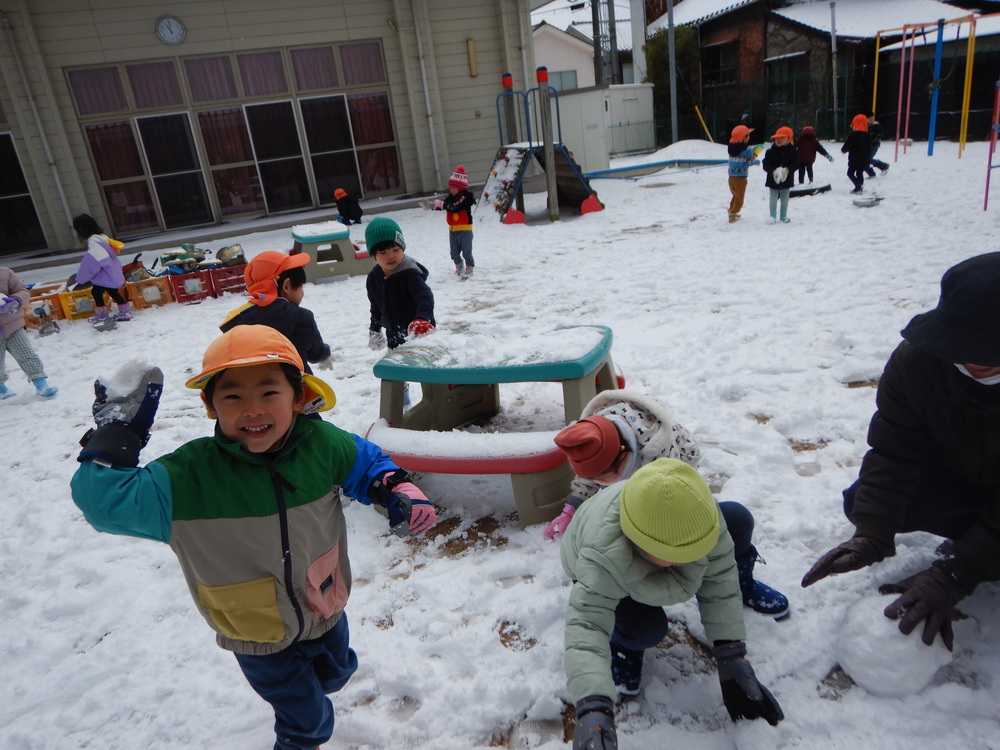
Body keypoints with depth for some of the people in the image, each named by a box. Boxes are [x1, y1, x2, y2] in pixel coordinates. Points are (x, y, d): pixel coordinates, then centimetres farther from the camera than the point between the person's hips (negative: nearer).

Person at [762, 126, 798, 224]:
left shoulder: (793, 151, -5)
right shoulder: (770, 152, -7)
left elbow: (795, 164, -12)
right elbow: (766, 164, -12)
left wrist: (787, 170, -31)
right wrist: (774, 171, -30)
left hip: (786, 180, 0)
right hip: (773, 180, 0)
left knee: (784, 200, 10)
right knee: (773, 199, 4)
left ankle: (784, 216, 24)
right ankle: (773, 216, 18)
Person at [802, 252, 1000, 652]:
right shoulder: (919, 356, -28)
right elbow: (893, 452, -25)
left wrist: (951, 577, -40)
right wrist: (871, 536, -37)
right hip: (956, 473, 3)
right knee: (860, 503, -12)